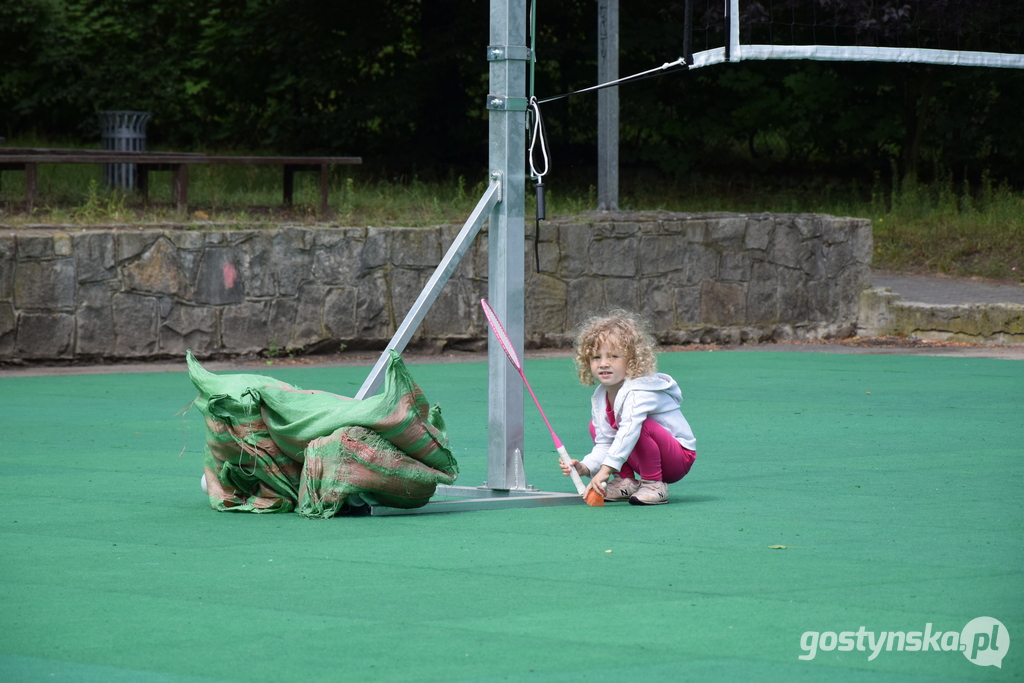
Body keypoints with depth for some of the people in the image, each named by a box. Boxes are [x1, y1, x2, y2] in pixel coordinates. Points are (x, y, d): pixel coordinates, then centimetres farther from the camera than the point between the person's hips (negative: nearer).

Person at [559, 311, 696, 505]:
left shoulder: (638, 392, -28)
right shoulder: (599, 398, 0)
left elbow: (629, 431, -43)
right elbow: (604, 444, 0)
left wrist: (606, 469, -50)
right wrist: (585, 467, -20)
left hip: (680, 458, -8)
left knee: (642, 425, -35)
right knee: (596, 426, 3)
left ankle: (654, 485, -18)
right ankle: (625, 482, 4)